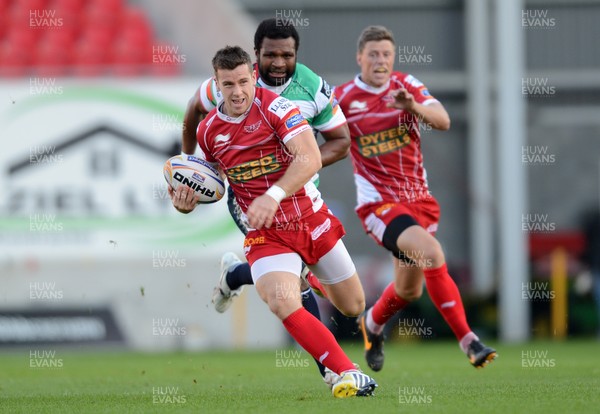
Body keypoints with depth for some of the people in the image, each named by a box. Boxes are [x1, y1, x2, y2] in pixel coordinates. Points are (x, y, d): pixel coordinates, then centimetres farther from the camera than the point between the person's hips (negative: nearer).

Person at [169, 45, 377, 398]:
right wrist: (189, 201, -6)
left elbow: (310, 158, -27)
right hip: (265, 234, 1)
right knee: (282, 303, -29)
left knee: (354, 306, 12)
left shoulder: (275, 107, -15)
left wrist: (273, 196, -40)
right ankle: (350, 374, -22)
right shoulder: (208, 131, -1)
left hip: (312, 220, -1)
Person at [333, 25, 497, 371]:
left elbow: (443, 121, -13)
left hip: (418, 198, 5)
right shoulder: (343, 98, -6)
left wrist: (413, 105, -31)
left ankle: (373, 324, 46)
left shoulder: (406, 85, 0)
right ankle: (468, 341, -25)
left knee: (410, 290, 13)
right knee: (432, 254, -29)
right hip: (378, 202, -5)